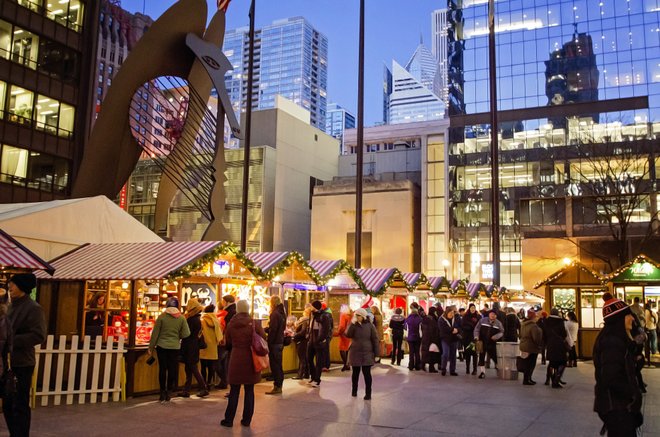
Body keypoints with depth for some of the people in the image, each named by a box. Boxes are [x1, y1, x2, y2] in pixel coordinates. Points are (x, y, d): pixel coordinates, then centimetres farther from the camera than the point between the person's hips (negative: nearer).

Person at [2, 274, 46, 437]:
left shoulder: (33, 308, -12)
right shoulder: (12, 306, 12)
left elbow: (38, 335, -19)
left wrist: (11, 341, -22)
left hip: (22, 364, -8)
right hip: (7, 362, 8)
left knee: (20, 406, 1)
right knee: (7, 404, 16)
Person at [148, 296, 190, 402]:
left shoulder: (161, 317, -6)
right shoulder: (181, 318, -4)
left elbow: (155, 333, -3)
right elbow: (185, 334, -4)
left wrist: (151, 347, 5)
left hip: (162, 346, 0)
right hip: (175, 347, 0)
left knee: (162, 369, 9)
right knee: (172, 369, 8)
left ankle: (163, 392, 13)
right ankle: (168, 392, 12)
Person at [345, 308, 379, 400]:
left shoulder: (370, 326, -4)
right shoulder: (353, 325, 2)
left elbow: (375, 340, -2)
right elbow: (348, 335, -16)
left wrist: (375, 353, -5)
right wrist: (352, 323, -24)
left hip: (367, 354, -2)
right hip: (355, 353, 2)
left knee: (367, 373, -2)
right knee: (355, 373, 13)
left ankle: (368, 393, 5)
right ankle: (354, 391, 28)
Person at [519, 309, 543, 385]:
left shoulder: (523, 324, 8)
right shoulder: (533, 326, -23)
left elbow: (521, 335, 17)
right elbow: (536, 338, -26)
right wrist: (539, 345, -10)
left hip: (524, 346, 9)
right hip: (531, 348, -9)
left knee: (527, 364, 18)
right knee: (530, 364, 0)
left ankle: (528, 379, 27)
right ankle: (526, 380, 3)